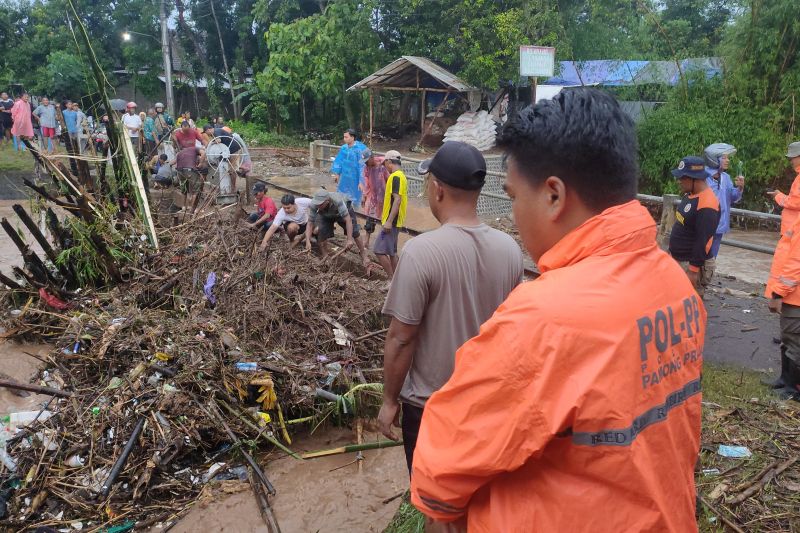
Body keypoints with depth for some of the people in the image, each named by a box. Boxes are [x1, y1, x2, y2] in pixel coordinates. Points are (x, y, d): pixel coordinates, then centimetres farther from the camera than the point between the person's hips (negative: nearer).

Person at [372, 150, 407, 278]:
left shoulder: (395, 176, -16)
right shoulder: (401, 176, 14)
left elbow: (397, 200, -24)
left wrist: (389, 221, -25)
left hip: (391, 221, -10)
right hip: (395, 221, 10)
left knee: (379, 251, -9)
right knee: (392, 251, 16)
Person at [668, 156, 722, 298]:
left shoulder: (707, 204, -23)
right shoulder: (690, 194, 8)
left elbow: (704, 241, -25)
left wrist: (693, 270, -23)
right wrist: (672, 250, 22)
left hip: (691, 264, -10)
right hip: (677, 260, 10)